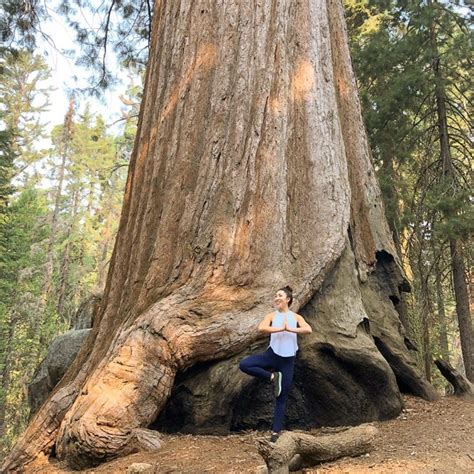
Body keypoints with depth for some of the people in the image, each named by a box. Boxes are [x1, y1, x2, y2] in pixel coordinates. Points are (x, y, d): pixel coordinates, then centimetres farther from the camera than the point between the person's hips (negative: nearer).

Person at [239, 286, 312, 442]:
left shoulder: (296, 317, 3)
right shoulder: (272, 316, 1)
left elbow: (309, 329, -16)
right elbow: (261, 328, -20)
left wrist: (290, 329, -23)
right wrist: (281, 328, -24)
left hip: (288, 360, 0)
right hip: (272, 355, 0)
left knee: (282, 398, 5)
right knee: (244, 364, -23)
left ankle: (276, 431, 17)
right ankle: (273, 377, -7)